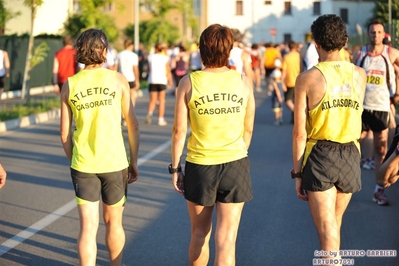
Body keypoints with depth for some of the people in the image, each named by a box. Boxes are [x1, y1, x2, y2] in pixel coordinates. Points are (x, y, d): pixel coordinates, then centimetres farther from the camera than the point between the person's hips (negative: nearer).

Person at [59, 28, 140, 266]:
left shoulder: (70, 85, 1)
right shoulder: (118, 80, -4)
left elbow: (65, 134, 3)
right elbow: (133, 126, -4)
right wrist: (134, 162, 6)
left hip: (83, 165, 1)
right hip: (114, 162, -1)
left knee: (88, 227, 3)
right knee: (113, 222, 17)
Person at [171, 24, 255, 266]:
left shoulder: (189, 83, -8)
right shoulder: (244, 82, -3)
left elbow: (179, 130, -6)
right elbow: (248, 129, 5)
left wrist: (175, 167, 5)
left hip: (199, 166, 0)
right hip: (235, 165, 0)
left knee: (200, 234, 18)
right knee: (226, 240, 3)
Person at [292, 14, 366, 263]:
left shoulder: (307, 78, -10)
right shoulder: (360, 74, 1)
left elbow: (299, 133, -10)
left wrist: (297, 173, -2)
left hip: (319, 156, -4)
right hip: (351, 156, 4)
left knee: (327, 230, -2)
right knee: (335, 224, 23)